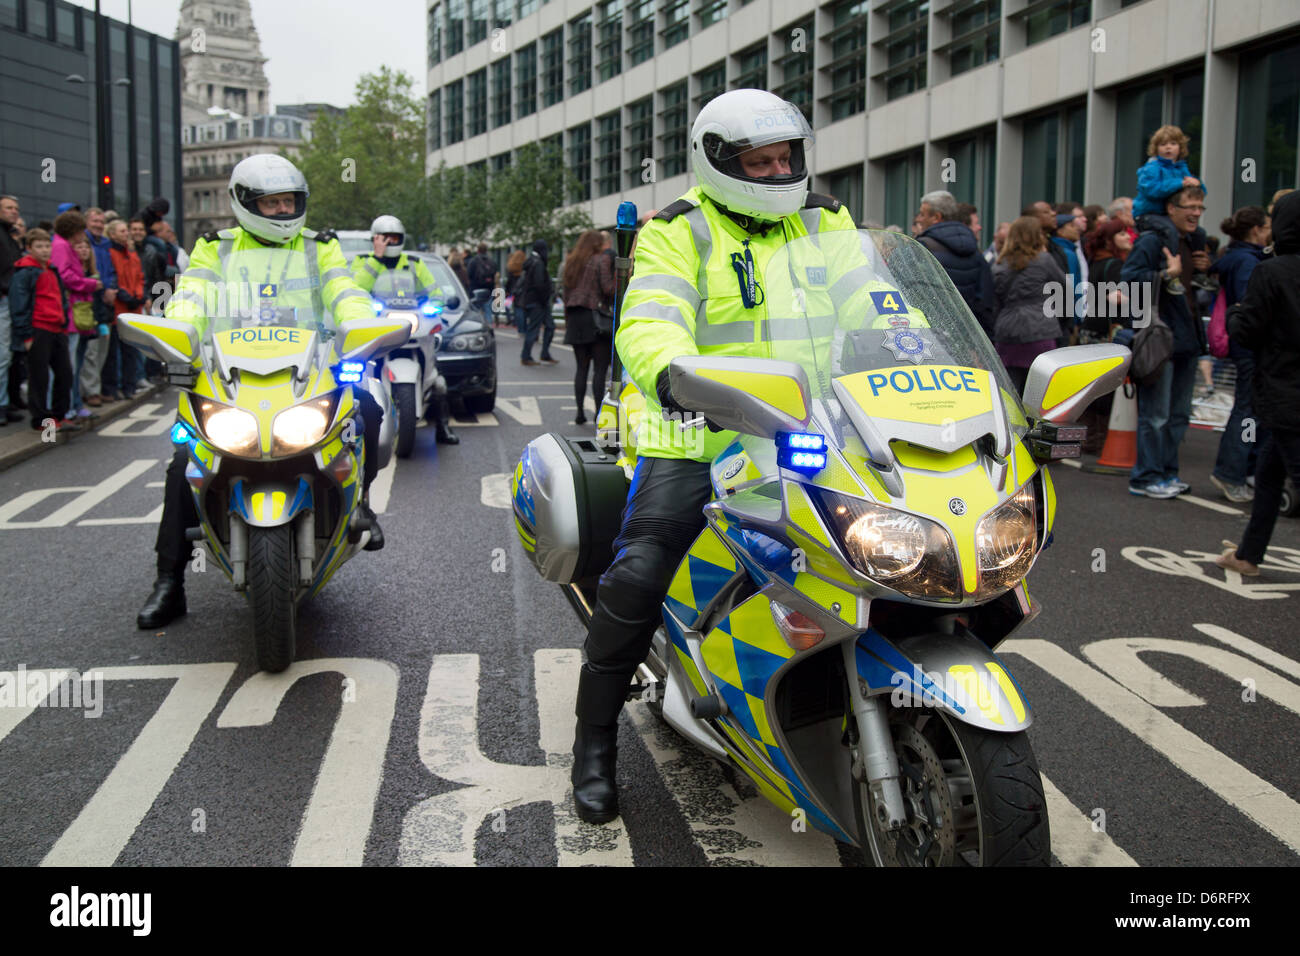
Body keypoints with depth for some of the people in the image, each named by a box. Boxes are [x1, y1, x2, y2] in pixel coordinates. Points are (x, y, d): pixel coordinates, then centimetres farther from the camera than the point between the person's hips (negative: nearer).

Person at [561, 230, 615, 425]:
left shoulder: (572, 263, 16)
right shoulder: (602, 260, -3)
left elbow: (567, 294, 15)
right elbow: (608, 288, -14)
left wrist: (568, 321, 19)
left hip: (575, 318, 6)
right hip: (596, 317, -6)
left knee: (582, 367, 11)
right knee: (600, 368, -3)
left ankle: (580, 412, 10)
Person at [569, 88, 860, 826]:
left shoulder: (826, 222, 15)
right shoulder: (680, 234, 0)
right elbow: (649, 322, -15)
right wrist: (673, 374, -37)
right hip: (701, 435, -4)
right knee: (639, 575, -17)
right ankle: (596, 738, 2)